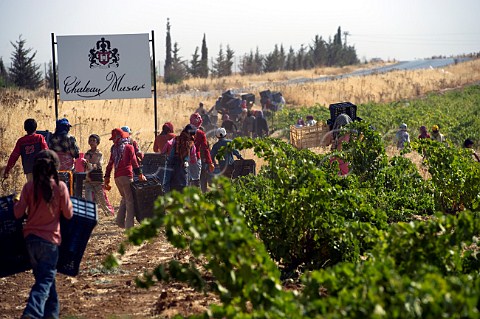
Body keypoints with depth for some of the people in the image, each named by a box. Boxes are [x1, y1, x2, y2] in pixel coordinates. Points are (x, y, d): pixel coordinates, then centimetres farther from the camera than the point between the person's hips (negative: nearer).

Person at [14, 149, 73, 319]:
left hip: (30, 237, 3)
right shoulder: (60, 186, -8)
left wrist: (17, 203, 20)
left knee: (43, 275, 19)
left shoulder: (29, 187, -3)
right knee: (45, 279, -3)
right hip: (50, 238, -3)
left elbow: (18, 213, -1)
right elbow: (68, 214, -3)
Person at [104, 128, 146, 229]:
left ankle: (120, 221, 12)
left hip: (117, 177, 5)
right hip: (126, 176, -5)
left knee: (125, 198, 20)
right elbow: (134, 162, -5)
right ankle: (129, 225, -10)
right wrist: (140, 174, -2)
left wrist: (107, 178, 17)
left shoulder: (114, 149, 12)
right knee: (130, 200, -3)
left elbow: (110, 164, 13)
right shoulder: (129, 147, 1)